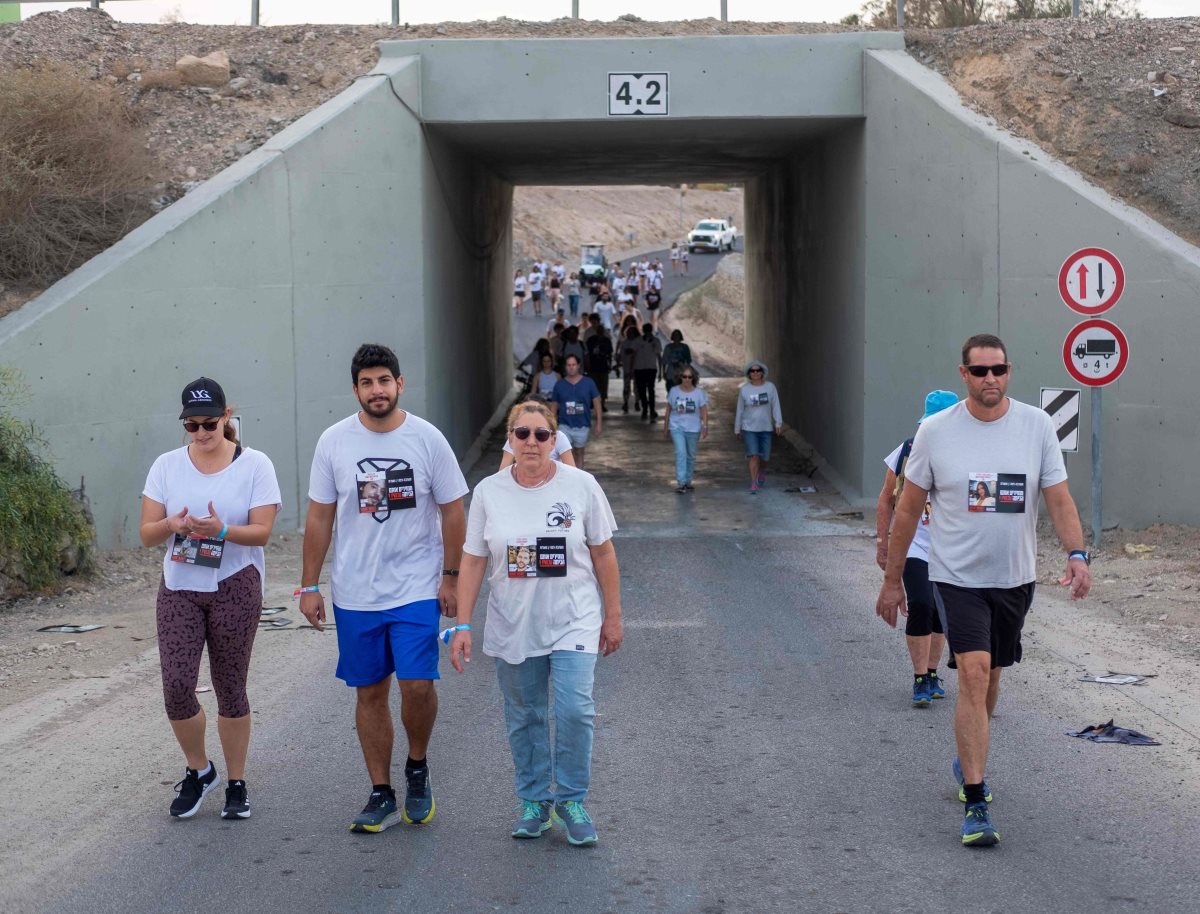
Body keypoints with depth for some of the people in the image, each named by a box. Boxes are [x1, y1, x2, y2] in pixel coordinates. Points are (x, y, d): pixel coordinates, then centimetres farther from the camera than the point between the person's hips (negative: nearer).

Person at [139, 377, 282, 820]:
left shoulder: (255, 465, -3)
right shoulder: (167, 466, 4)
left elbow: (261, 531, -9)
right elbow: (146, 533, 2)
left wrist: (222, 530, -28)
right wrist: (171, 525, -21)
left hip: (235, 587, -2)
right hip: (179, 588, 2)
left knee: (230, 688, 4)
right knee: (177, 687, -8)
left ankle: (236, 784, 19)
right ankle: (198, 770, 17)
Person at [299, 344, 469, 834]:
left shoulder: (428, 439, -5)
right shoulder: (334, 441, -1)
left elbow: (452, 511, 1)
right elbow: (319, 517, 4)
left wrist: (450, 576, -2)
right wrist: (309, 586, 3)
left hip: (416, 588, -2)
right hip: (354, 592, 2)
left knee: (417, 684, -13)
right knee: (370, 692, 8)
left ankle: (417, 767, 16)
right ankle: (381, 796, 20)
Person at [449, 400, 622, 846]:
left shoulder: (581, 485, -4)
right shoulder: (488, 492, 0)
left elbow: (603, 554, 2)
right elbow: (473, 561, 2)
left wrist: (612, 617, 3)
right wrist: (463, 626, -2)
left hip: (572, 622, -2)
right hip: (512, 626, 2)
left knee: (575, 711, -12)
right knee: (524, 718, 9)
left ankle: (571, 800, 5)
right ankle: (533, 801, 24)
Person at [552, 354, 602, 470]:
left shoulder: (588, 383, -3)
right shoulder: (559, 385, -1)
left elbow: (596, 402, 1)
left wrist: (599, 423, -4)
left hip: (582, 426, 1)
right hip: (565, 425, -1)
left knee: (579, 454, 14)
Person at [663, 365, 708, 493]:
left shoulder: (699, 393, -3)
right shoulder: (674, 391, 0)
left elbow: (704, 412, -2)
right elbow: (668, 410, 9)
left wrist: (705, 427, -12)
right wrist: (665, 427, 13)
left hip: (693, 429, 1)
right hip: (677, 427, -1)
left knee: (691, 456, 10)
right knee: (680, 453, -15)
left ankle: (688, 481, 25)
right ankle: (681, 483, -18)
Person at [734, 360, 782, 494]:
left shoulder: (770, 387, -2)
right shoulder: (744, 389, -1)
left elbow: (776, 406, -3)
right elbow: (740, 410, 5)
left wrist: (778, 423, -13)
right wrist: (737, 429, 9)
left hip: (766, 428, 1)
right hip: (749, 428, -1)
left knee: (765, 457, 8)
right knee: (754, 455, -12)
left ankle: (762, 472, 42)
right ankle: (754, 484, -7)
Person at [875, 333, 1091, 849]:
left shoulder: (1037, 426, -3)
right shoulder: (936, 431, -7)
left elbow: (1059, 498, -2)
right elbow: (908, 509, 0)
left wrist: (1077, 555, -18)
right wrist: (892, 580, 2)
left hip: (1015, 577, 3)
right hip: (957, 576, -3)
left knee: (990, 677, 17)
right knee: (974, 676, -15)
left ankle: (969, 762, 43)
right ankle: (975, 806, -13)